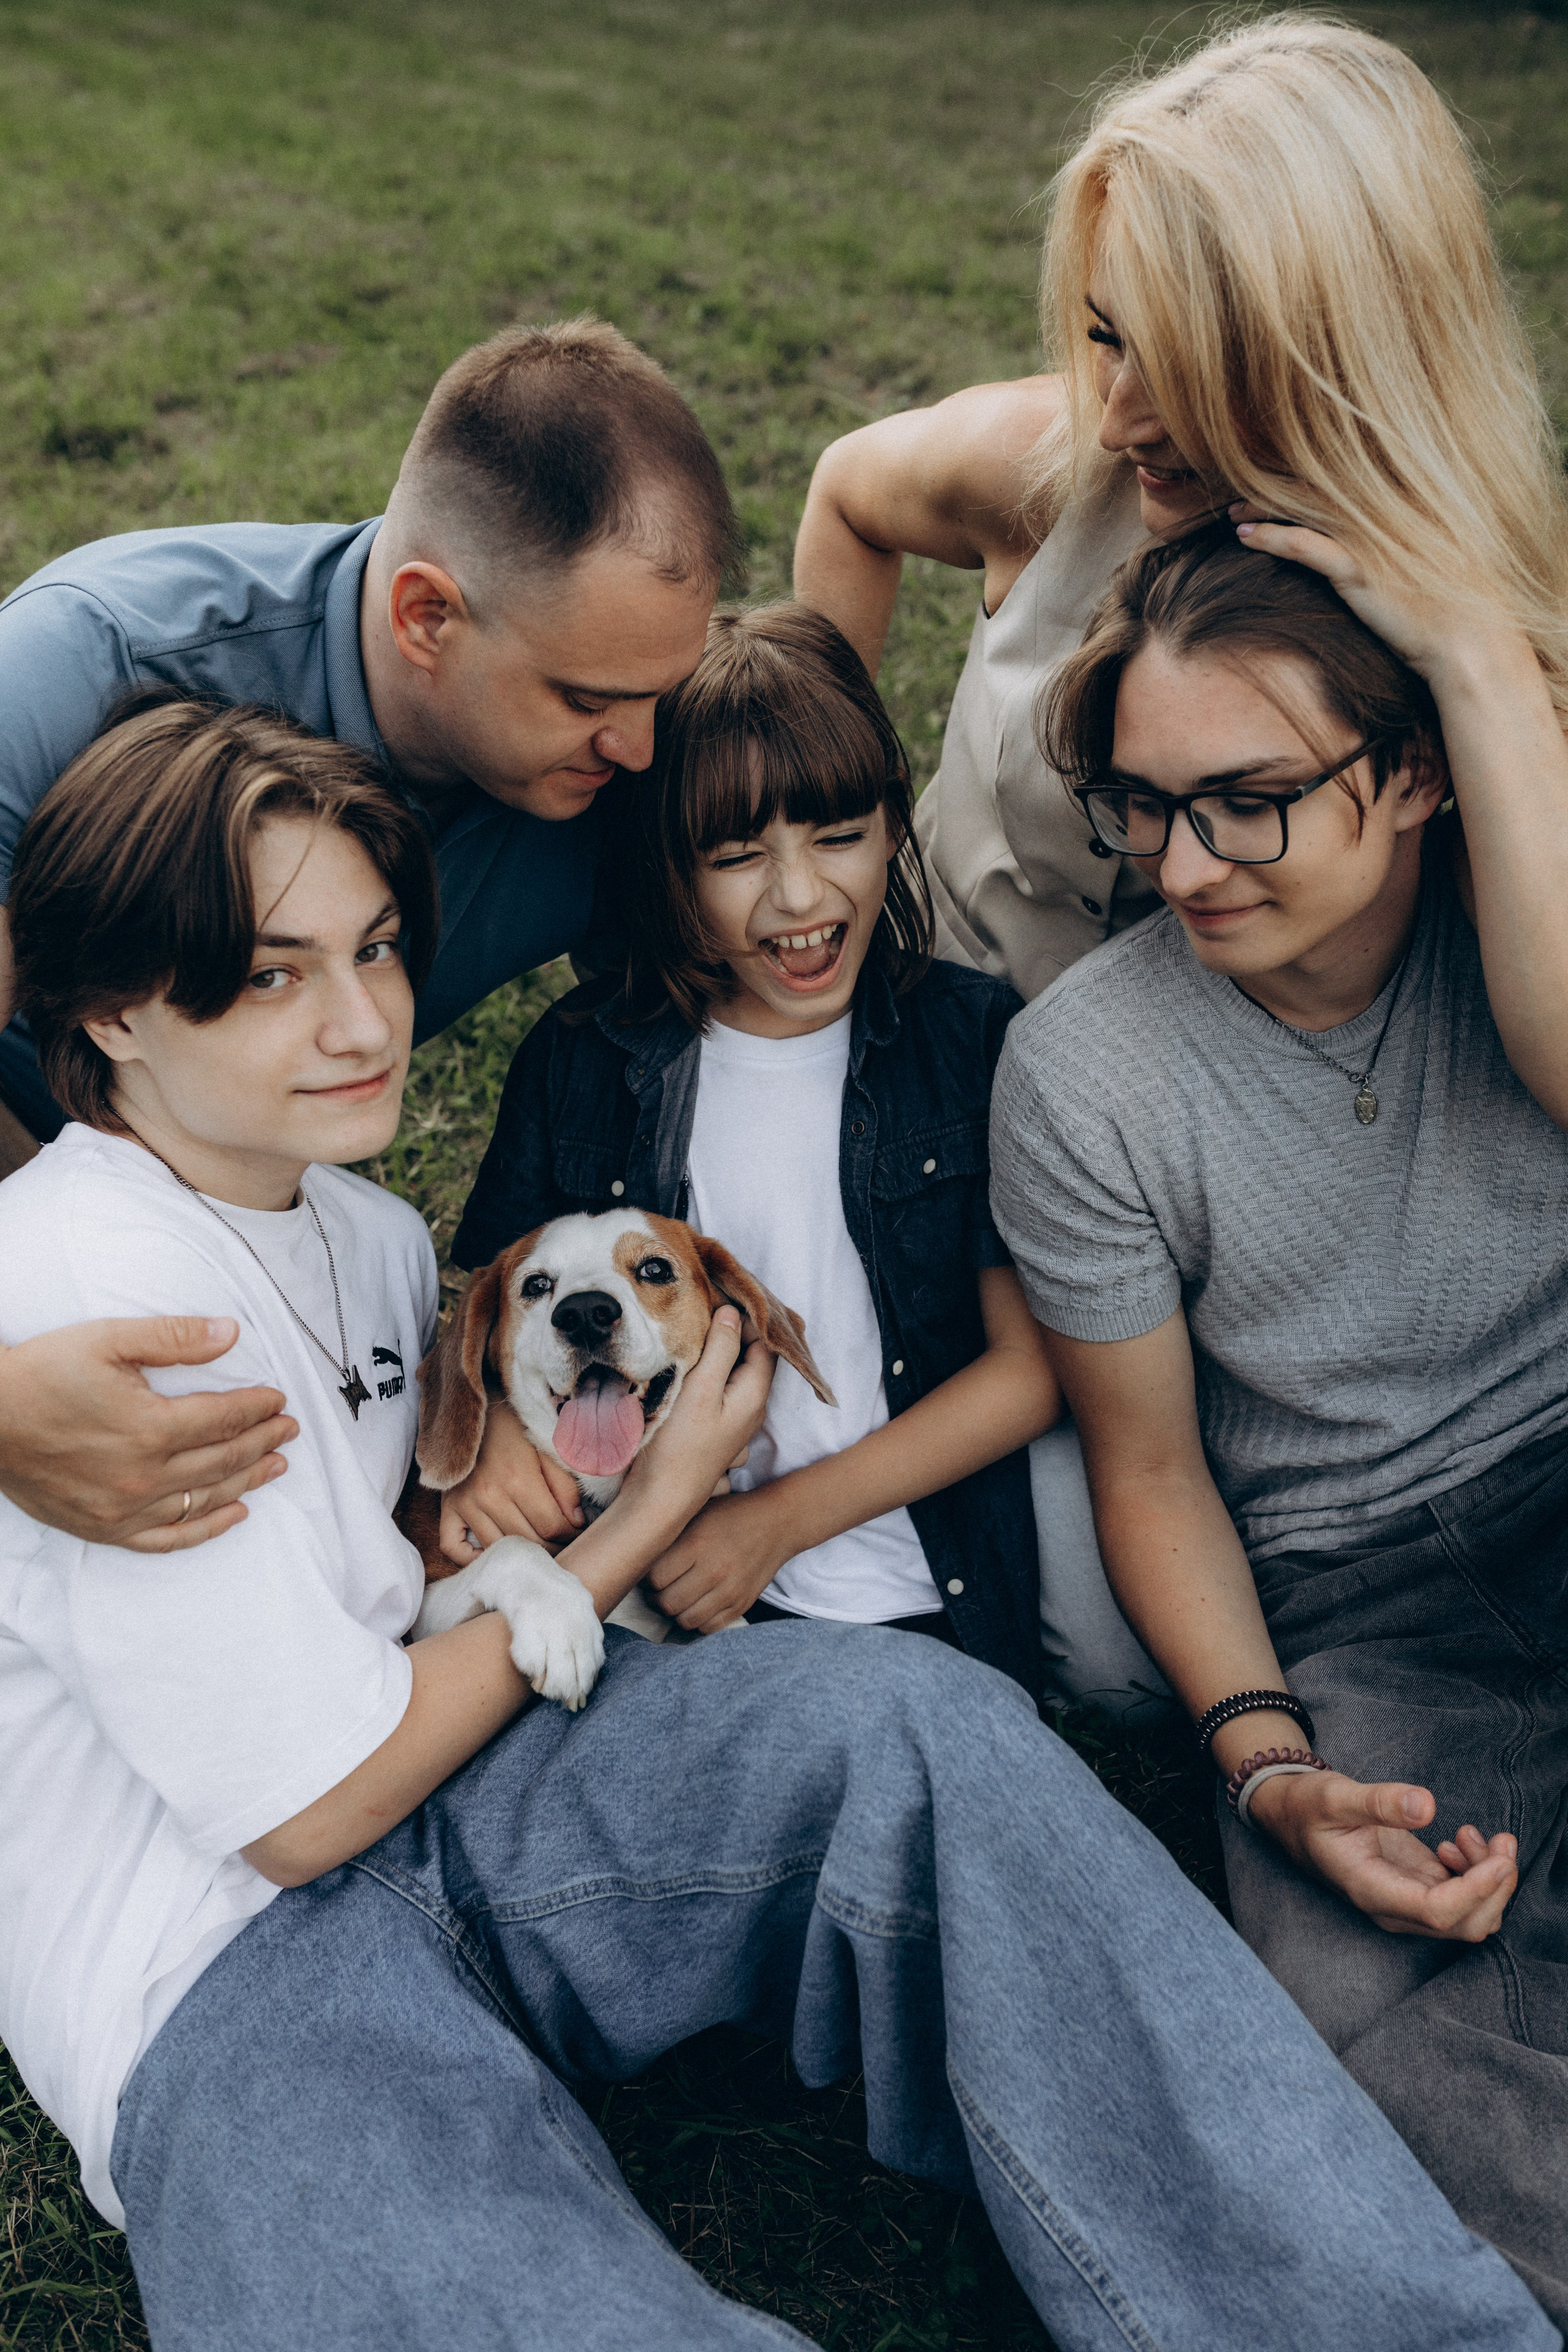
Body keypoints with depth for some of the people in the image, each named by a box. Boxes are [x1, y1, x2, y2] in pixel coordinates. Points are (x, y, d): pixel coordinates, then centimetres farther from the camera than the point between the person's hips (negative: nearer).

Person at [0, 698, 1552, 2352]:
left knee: (910, 1721, -22)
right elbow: (309, 1808, -15)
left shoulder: (364, 1227, 11)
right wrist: (650, 1516, -4)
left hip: (428, 1806, 8)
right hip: (224, 1976, -7)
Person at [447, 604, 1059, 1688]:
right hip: (664, 1605, 1)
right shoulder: (582, 1062, 2)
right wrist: (498, 1432, -12)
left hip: (936, 1606, 0)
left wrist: (784, 1516, -9)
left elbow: (1034, 1363, -1)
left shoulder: (978, 1039, -1)